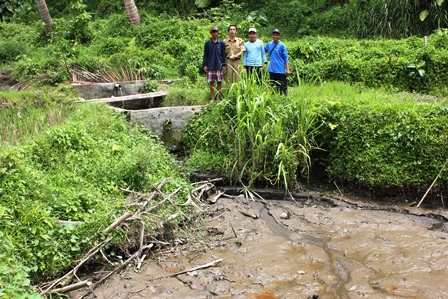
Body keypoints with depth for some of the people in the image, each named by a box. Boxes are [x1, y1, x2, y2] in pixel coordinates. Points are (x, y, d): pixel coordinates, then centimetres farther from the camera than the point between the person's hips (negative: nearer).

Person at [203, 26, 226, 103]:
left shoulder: (221, 43, 4)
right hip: (210, 66, 0)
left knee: (219, 82, 2)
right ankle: (213, 97, 11)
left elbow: (223, 55, 6)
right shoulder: (207, 43, 5)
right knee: (211, 82, 3)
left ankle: (218, 96, 12)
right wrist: (205, 65, 1)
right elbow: (205, 55, 7)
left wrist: (224, 65, 2)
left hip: (219, 66, 0)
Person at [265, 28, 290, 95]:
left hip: (281, 70, -5)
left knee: (282, 87, -3)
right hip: (272, 70, 5)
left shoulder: (282, 46, -4)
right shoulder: (269, 44, 8)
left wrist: (287, 69, -10)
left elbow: (286, 58, -5)